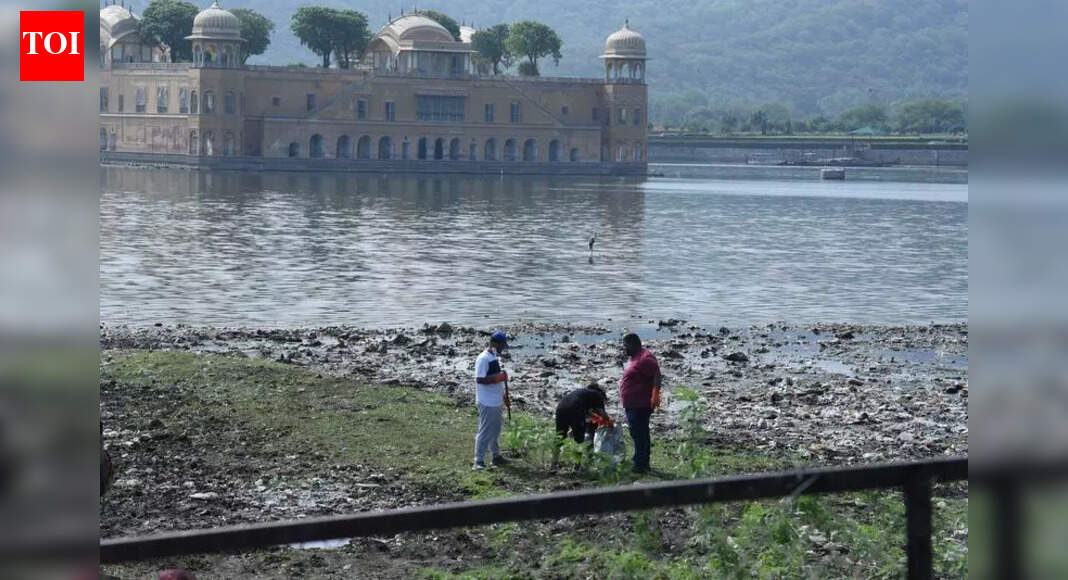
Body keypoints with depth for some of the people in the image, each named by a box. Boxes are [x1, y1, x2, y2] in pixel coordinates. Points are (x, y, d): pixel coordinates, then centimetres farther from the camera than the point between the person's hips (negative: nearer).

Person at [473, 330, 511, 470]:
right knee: (485, 432, -6)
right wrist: (499, 377, -25)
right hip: (487, 403, -10)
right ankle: (478, 462, -3)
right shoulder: (483, 359, -18)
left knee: (495, 431, 20)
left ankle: (496, 456, 33)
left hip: (496, 401, 10)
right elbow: (480, 379, -24)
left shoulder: (494, 357, 12)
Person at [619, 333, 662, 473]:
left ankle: (641, 465, -8)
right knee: (638, 434, 16)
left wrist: (655, 394, -33)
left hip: (641, 405, -11)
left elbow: (657, 376, -25)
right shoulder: (634, 357, 16)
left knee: (639, 434, -10)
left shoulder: (644, 359, -17)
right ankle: (642, 464, 24)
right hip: (632, 404, 11)